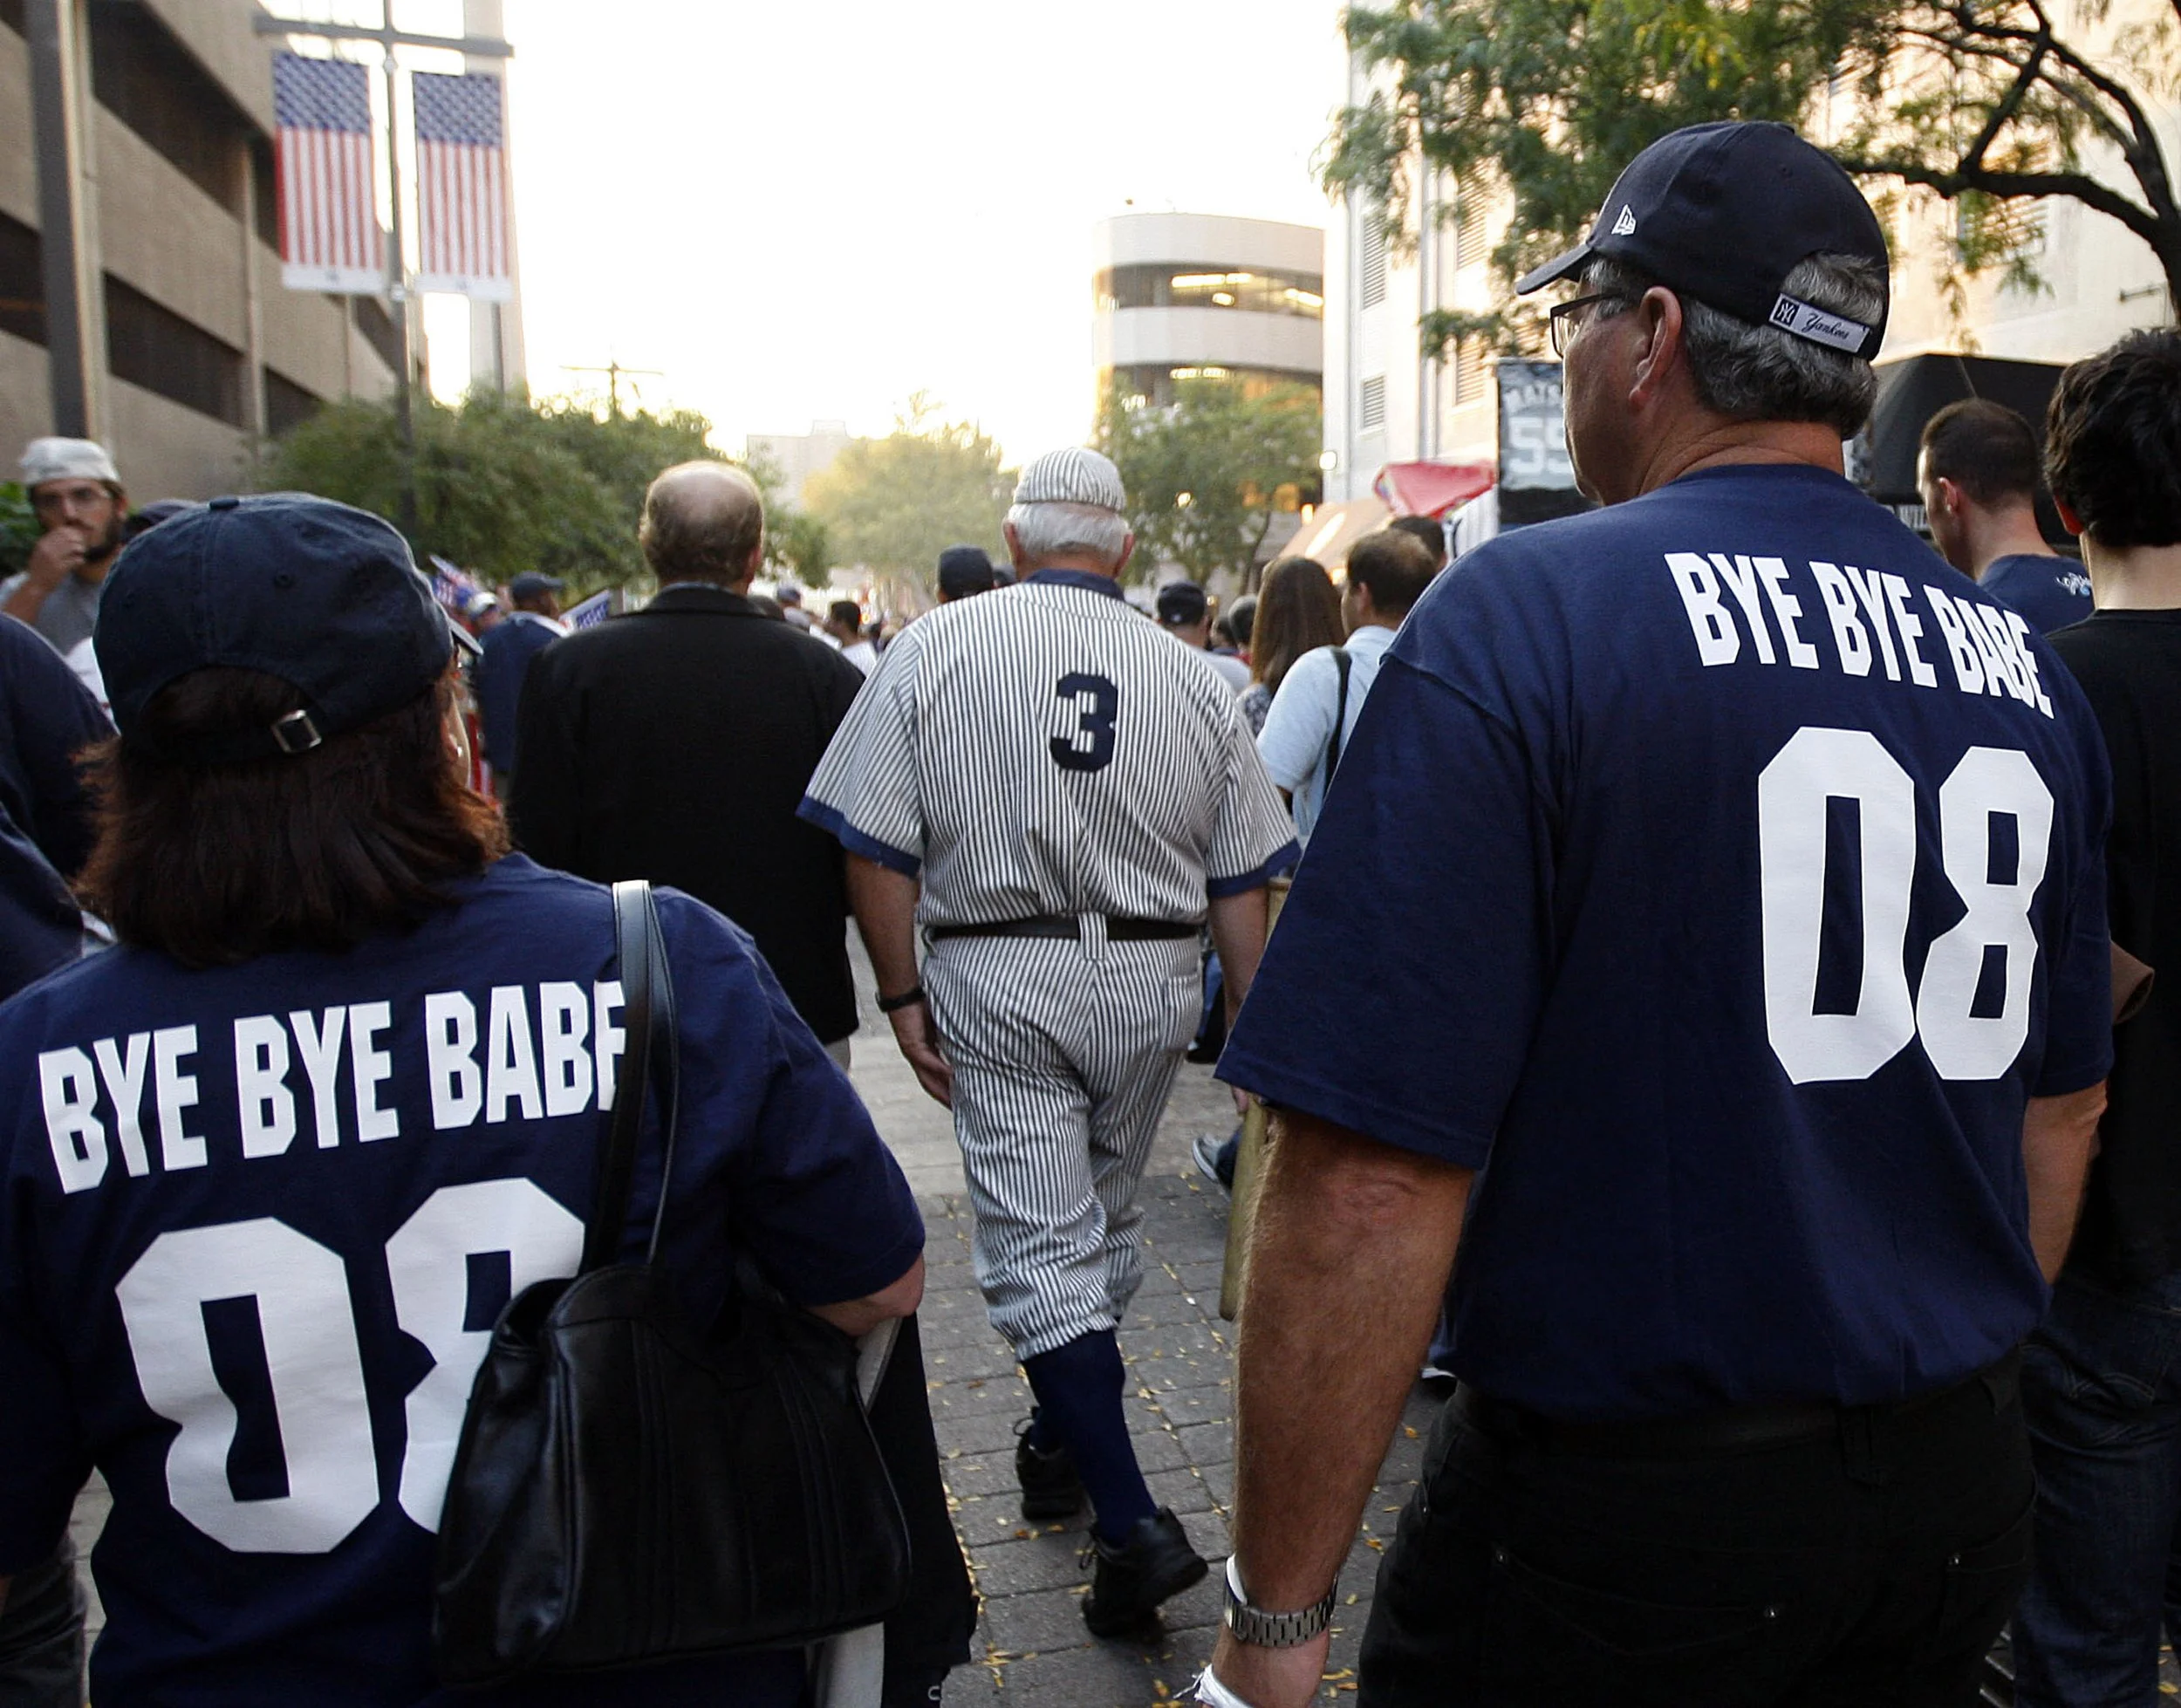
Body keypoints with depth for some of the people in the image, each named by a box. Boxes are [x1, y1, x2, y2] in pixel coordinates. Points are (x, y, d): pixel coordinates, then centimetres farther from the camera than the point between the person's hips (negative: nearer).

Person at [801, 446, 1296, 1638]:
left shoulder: (936, 647, -3)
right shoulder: (1190, 675, 3)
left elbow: (875, 844, -8)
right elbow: (1241, 878, 4)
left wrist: (902, 996, -1)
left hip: (998, 977, -3)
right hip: (1150, 979, 4)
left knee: (1038, 1249, 2)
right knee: (1105, 1224, 20)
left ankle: (1131, 1524, -2)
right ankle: (1062, 1442, 38)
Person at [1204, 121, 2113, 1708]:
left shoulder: (1520, 620, -18)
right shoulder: (2022, 663, 2)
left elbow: (1375, 1179, -23)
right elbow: (2060, 1110, 12)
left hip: (1625, 1512, -6)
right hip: (1962, 1500, 7)